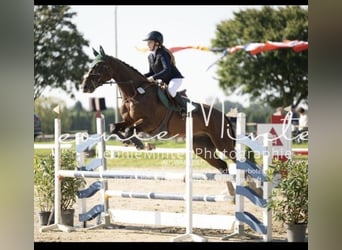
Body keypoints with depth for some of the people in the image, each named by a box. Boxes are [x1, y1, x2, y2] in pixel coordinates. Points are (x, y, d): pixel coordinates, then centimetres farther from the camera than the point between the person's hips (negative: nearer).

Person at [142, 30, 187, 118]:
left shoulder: (162, 54, -21)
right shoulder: (150, 57, 6)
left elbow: (167, 70, -33)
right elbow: (152, 72, 12)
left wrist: (154, 78, -39)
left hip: (175, 78, -9)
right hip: (164, 81, 10)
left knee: (170, 90, -39)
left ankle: (183, 105, -15)